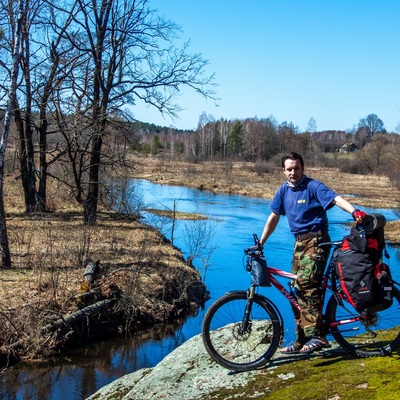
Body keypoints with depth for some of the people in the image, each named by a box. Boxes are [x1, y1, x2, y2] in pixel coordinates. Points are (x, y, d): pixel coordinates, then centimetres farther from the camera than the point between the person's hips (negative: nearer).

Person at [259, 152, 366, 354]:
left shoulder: (313, 186, -9)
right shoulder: (284, 190, 10)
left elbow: (335, 198, -24)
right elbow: (274, 217, 16)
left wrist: (354, 211, -43)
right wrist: (260, 243, 15)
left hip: (316, 240, -7)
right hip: (299, 242, 7)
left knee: (305, 284, -23)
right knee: (298, 290, 8)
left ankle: (317, 336, -20)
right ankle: (301, 340, 17)